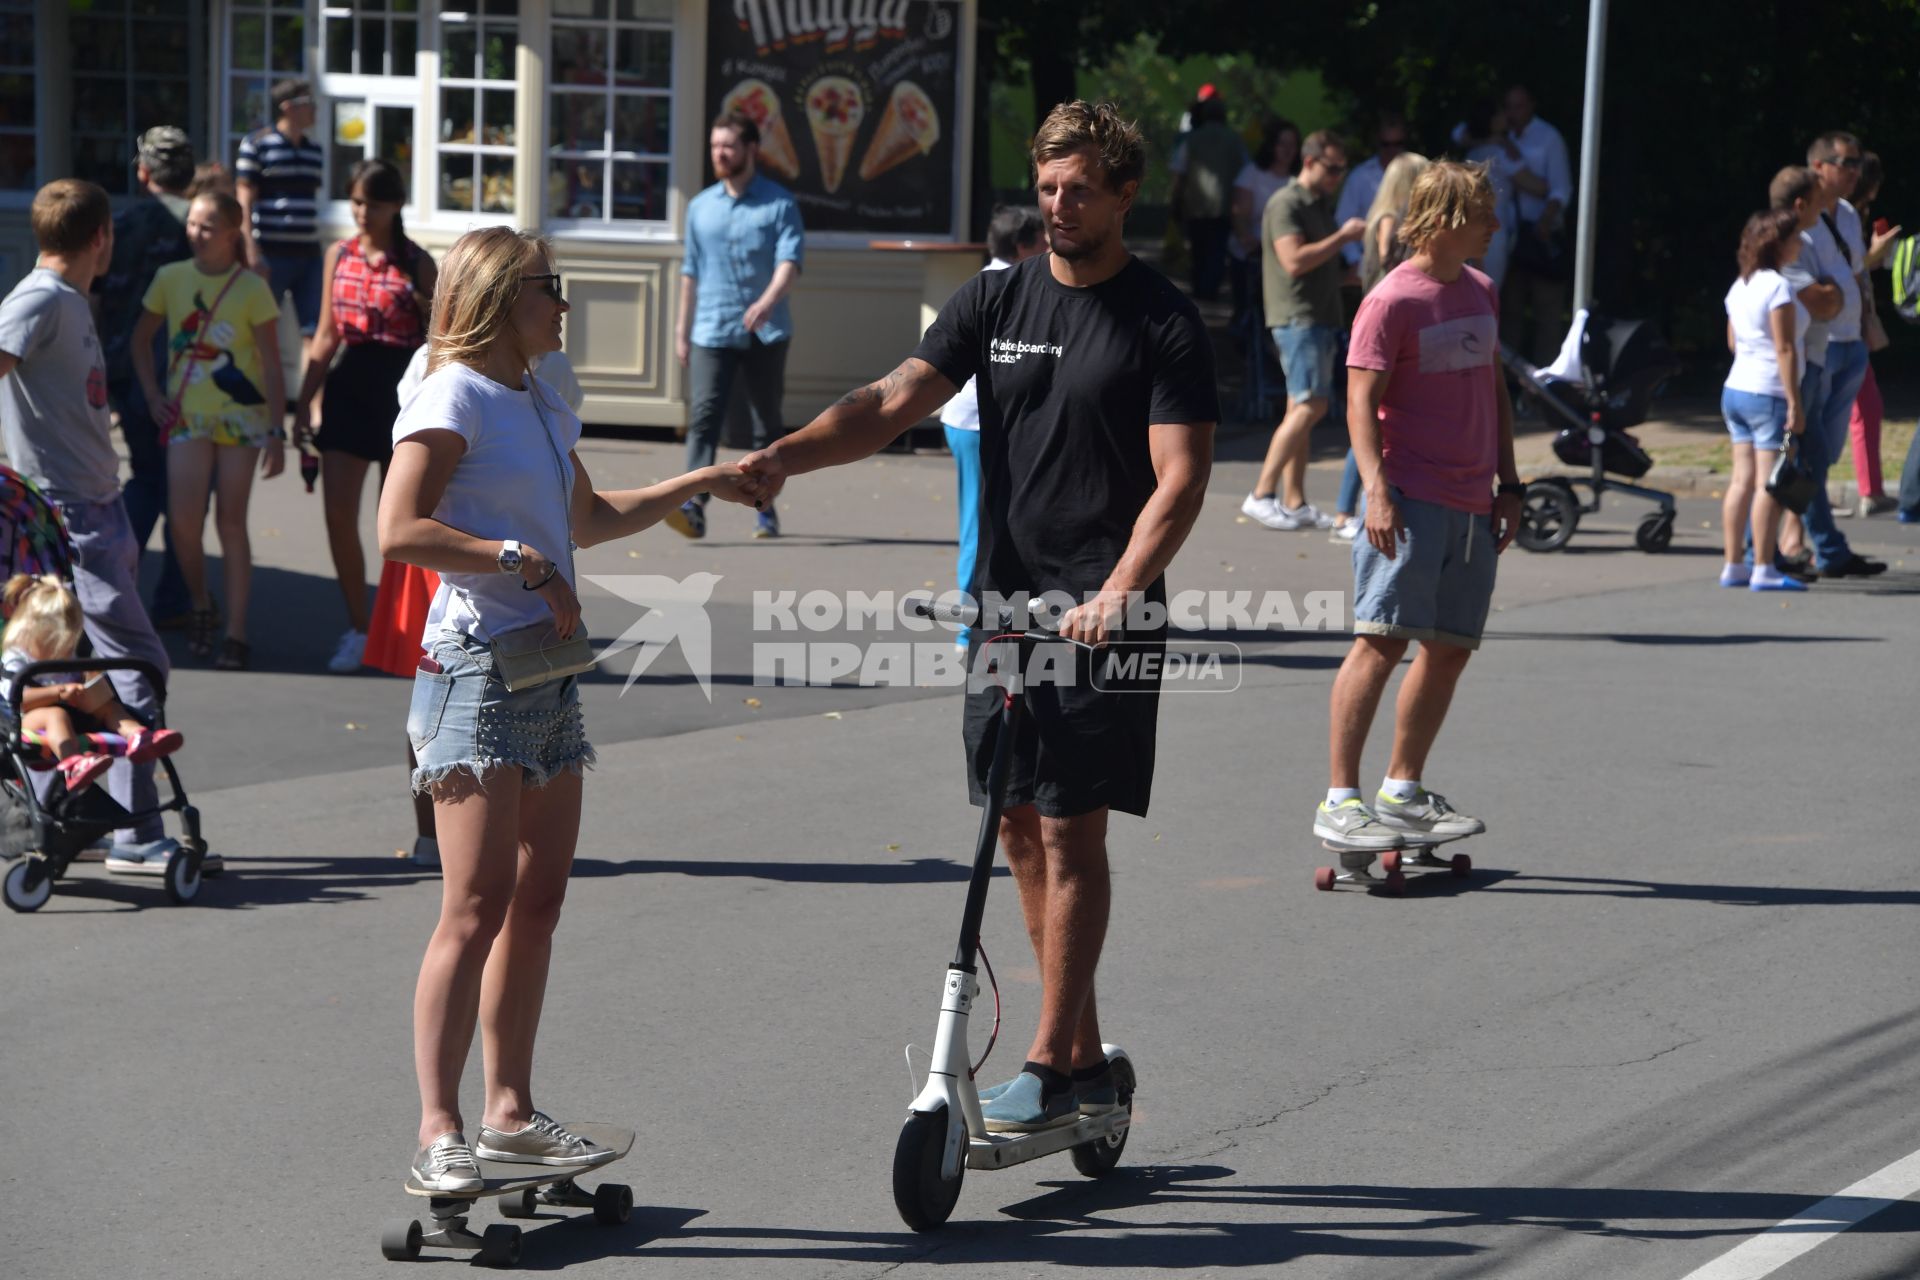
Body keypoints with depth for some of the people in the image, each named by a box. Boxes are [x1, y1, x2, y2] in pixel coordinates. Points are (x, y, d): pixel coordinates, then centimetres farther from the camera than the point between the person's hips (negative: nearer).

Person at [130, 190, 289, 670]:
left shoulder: (251, 289, -8)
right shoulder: (171, 278, 1)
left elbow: (272, 366, -7)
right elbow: (142, 337, 15)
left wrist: (277, 433, -11)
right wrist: (153, 394, 4)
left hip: (241, 416, -2)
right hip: (188, 416, 2)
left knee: (231, 522, -1)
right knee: (183, 519, -9)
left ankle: (236, 633, 5)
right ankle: (200, 604, 17)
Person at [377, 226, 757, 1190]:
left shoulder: (538, 405, 18)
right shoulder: (454, 396, -9)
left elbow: (588, 520, 34)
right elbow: (399, 531, -20)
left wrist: (699, 485, 34)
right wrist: (524, 563, -18)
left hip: (547, 669, 9)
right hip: (476, 667, -9)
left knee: (538, 901, 9)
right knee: (478, 909, -11)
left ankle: (510, 1112, 16)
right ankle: (438, 1132, -10)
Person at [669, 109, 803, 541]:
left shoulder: (779, 204, -2)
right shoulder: (700, 207, 11)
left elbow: (790, 261, -15)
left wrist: (768, 300, -33)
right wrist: (682, 329, 18)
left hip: (765, 333, -2)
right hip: (712, 332, 2)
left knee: (767, 424, 7)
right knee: (703, 417, -14)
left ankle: (764, 509, 19)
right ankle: (694, 506, -27)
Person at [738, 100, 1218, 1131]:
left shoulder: (1163, 324, -4)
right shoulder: (996, 300, 10)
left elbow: (1181, 477, -11)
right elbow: (894, 402, 1)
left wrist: (1116, 593, -26)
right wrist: (784, 456, -16)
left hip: (1102, 617, -5)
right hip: (1003, 600, 6)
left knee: (1069, 829, -7)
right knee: (1017, 824, 8)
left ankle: (1050, 1067, -2)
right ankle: (1085, 1055, 17)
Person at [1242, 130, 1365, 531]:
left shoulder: (1322, 205, 21)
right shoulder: (1285, 205, -9)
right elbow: (1294, 260, -22)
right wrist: (1342, 236, -17)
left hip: (1321, 316, 9)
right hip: (1297, 317, -9)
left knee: (1302, 410, 7)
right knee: (1310, 405, -17)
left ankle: (1294, 503, 7)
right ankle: (1262, 494, -17)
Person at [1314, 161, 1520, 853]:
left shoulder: (1481, 291, 15)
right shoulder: (1392, 301, -9)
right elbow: (1361, 401, -12)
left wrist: (1508, 484, 20)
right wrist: (1376, 490, -22)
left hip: (1472, 506, 8)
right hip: (1411, 502, -8)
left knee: (1450, 647, 9)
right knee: (1384, 639, -13)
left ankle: (1403, 790, 20)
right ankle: (1340, 801, -11)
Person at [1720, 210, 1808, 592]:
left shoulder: (1739, 286, 12)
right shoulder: (1778, 288, -14)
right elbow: (1785, 349, -17)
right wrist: (1795, 403, -16)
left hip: (1735, 389, 8)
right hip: (1769, 394, -8)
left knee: (1742, 479, 9)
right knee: (1769, 483, -7)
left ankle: (1734, 566, 10)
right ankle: (1763, 570, -8)